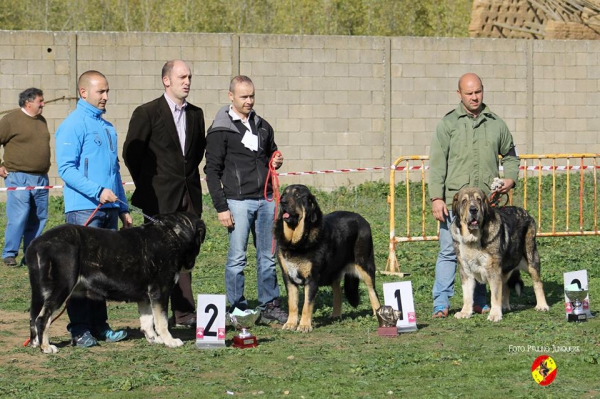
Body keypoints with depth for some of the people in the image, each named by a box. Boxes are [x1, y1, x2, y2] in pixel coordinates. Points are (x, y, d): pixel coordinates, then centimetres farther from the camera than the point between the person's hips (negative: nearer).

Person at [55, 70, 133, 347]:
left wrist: (123, 208, 19)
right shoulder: (73, 125, -6)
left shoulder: (107, 127, 18)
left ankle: (99, 325, 14)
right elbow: (66, 168, -13)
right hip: (83, 210, -8)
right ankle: (79, 330, -5)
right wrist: (98, 191, -20)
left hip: (109, 210, 8)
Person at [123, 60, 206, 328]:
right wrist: (147, 186, 0)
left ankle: (183, 314, 8)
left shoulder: (195, 114, 12)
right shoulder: (147, 113, -6)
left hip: (189, 195, 5)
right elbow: (131, 152, -4)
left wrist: (188, 174, 13)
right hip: (160, 199, -5)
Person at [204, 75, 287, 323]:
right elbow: (212, 171, -6)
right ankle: (237, 310, 4)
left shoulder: (263, 126, 13)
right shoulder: (220, 131, -5)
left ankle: (270, 306, 17)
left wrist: (276, 162, 2)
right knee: (237, 258, -3)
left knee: (267, 257, 9)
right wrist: (221, 207, -12)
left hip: (265, 200, 6)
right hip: (238, 202, -6)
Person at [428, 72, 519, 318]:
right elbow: (437, 163, -1)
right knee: (449, 251, -4)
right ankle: (441, 302, -1)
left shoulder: (496, 124, 11)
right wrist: (436, 198, -9)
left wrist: (510, 178, 2)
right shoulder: (448, 124, 3)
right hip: (454, 201, -3)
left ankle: (479, 301, 17)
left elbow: (510, 155, 22)